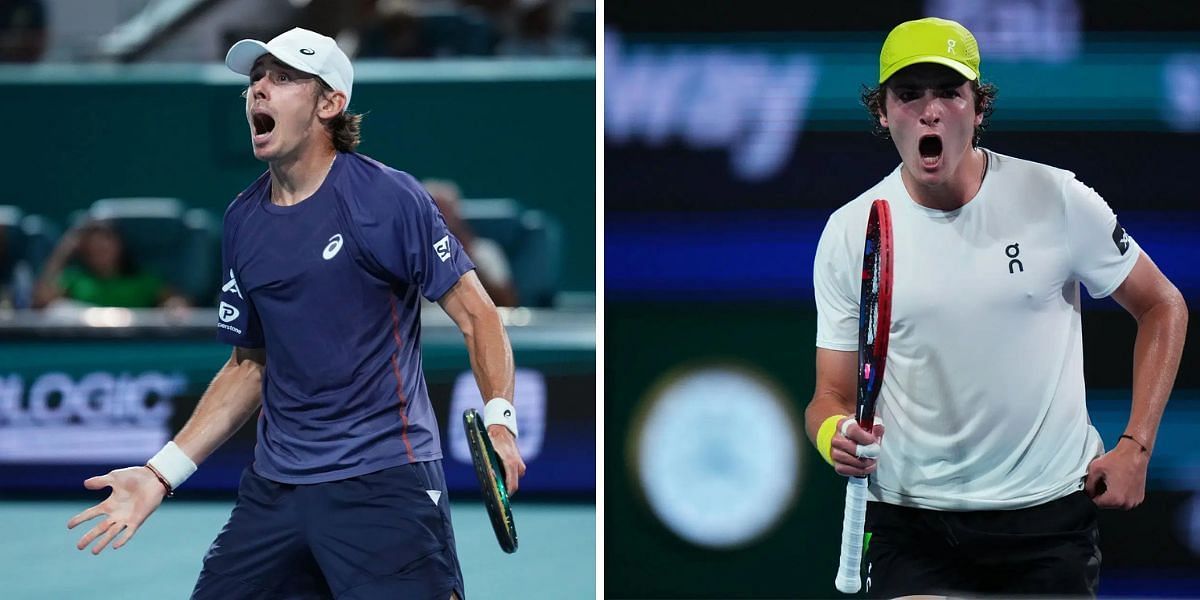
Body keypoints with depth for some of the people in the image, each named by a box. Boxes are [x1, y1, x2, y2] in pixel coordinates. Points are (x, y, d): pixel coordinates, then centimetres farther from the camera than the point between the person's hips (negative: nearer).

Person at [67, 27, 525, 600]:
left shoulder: (387, 197, -7)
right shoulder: (243, 220, 10)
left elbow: (474, 313, -6)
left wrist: (499, 421, -21)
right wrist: (163, 472, 12)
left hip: (384, 485, -6)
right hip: (273, 486, 6)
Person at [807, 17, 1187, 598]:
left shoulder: (1058, 200, -6)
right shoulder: (849, 233, -2)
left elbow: (1163, 307, 5)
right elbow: (833, 392, 2)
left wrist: (1135, 448, -3)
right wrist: (835, 434, -23)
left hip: (1050, 512, -1)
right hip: (910, 522, 1)